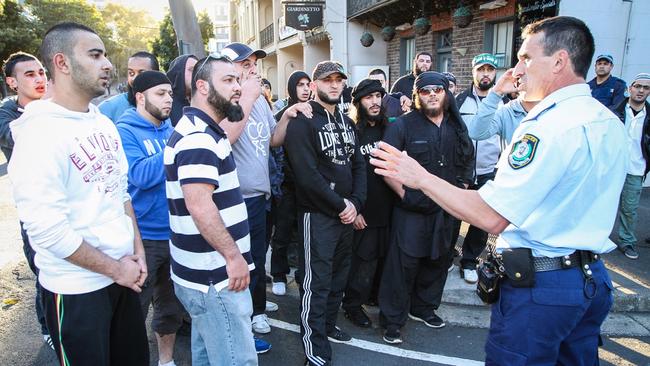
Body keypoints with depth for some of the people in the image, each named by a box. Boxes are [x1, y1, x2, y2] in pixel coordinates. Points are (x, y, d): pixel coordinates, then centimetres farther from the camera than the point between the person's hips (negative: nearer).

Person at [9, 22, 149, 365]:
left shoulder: (105, 123, 6)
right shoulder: (39, 132, -18)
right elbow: (46, 228, -22)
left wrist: (137, 252, 3)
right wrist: (115, 269, -13)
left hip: (123, 275, 7)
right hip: (76, 290, -7)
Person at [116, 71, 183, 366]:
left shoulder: (170, 129, 7)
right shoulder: (125, 131, -10)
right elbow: (140, 175, -24)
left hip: (174, 233, 6)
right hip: (143, 237, -6)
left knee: (171, 305, 20)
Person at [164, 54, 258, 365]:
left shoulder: (200, 131, 13)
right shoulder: (198, 137, -20)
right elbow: (199, 205, -27)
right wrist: (233, 255, -23)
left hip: (205, 272, 11)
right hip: (215, 276, -11)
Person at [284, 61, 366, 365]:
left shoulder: (346, 121, 14)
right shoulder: (302, 121, -11)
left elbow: (358, 165, 10)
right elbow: (307, 175, -21)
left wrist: (355, 203, -4)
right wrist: (340, 205, -15)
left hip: (346, 212, 8)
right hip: (317, 215, -7)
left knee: (338, 276, 19)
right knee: (316, 283, 0)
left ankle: (328, 325, 39)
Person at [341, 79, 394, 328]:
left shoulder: (387, 129, 8)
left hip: (387, 209, 6)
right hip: (363, 213, -5)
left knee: (384, 258, 16)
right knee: (363, 261, 2)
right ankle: (353, 306, 21)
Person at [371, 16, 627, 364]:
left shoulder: (549, 125, -22)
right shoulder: (610, 122, 5)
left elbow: (491, 217, -25)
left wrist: (422, 179, -18)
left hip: (538, 282, -9)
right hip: (593, 277, 9)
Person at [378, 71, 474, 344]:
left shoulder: (457, 126, 8)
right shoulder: (403, 125, -9)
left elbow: (468, 161, 19)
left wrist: (460, 189, 9)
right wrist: (404, 194, -16)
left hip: (446, 208, 6)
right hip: (412, 208, -6)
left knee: (438, 260, 17)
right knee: (403, 263, -2)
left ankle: (423, 308, 38)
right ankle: (392, 320, 15)